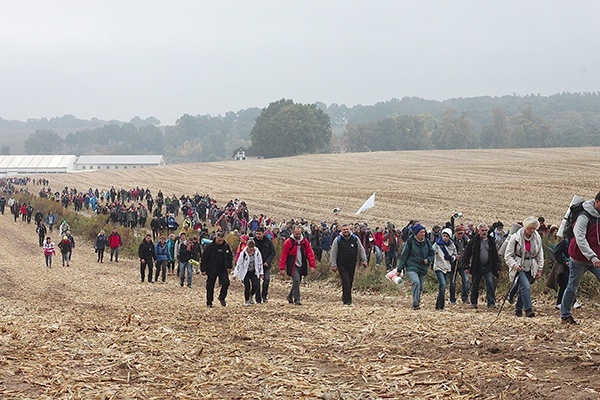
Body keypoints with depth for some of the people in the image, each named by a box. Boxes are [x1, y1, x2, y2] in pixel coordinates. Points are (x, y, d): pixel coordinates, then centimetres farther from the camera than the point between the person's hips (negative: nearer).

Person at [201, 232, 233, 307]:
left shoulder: (226, 246, 1)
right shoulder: (210, 246, -10)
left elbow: (230, 256, 15)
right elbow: (204, 258, -7)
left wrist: (229, 267, 9)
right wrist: (203, 269, -8)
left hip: (223, 269, 2)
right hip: (212, 270, -2)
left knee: (226, 283, -13)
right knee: (210, 287, 4)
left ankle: (222, 298, 10)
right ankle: (209, 303, 17)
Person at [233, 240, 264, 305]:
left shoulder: (257, 253, -4)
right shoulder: (243, 253, -12)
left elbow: (260, 263, 8)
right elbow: (239, 264, -7)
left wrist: (261, 273, 9)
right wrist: (235, 274, -8)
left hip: (254, 272, 2)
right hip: (245, 272, -2)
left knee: (255, 285, -14)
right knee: (247, 287, -7)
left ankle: (251, 296, 15)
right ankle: (247, 300, 13)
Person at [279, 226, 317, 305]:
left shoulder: (305, 241, 6)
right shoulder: (288, 242, -7)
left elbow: (310, 253, 6)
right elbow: (283, 255, -6)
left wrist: (312, 265, -3)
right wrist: (282, 268, -9)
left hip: (301, 266, 5)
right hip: (292, 266, -5)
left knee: (297, 282, 12)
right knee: (296, 280, -20)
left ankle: (290, 297, 34)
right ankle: (297, 299, -15)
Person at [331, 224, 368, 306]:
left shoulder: (355, 239, 3)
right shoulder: (338, 240, -3)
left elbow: (361, 250, 12)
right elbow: (333, 253, 1)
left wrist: (364, 260, 6)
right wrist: (333, 265, -1)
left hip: (352, 265, 3)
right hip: (341, 265, -3)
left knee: (350, 282, 10)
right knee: (346, 282, -12)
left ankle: (345, 298, 27)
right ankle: (347, 300, -10)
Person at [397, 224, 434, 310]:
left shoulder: (427, 242, 6)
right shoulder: (410, 242, -8)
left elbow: (431, 253, 18)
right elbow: (404, 256, -4)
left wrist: (428, 260, -6)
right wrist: (399, 269, -4)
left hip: (423, 268, 6)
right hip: (412, 267, -5)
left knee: (420, 287, 10)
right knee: (416, 282, -27)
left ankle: (417, 303, 26)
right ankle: (415, 304, -28)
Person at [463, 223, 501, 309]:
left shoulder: (491, 241, 7)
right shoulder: (474, 241, -3)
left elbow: (495, 255, 13)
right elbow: (467, 253, -2)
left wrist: (497, 268, 10)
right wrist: (466, 266, -7)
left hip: (488, 267, 1)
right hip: (476, 268, -1)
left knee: (490, 284, -12)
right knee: (475, 286, 8)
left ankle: (491, 302, -9)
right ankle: (474, 303, 22)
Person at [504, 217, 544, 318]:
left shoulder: (537, 238, 2)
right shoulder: (515, 237, -10)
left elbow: (540, 255, 13)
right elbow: (508, 255, -6)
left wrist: (539, 269, 10)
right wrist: (514, 265, -20)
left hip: (530, 269, 4)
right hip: (518, 268, -4)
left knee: (523, 290, 6)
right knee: (526, 286, -23)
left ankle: (518, 309, 21)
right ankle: (528, 309, -26)